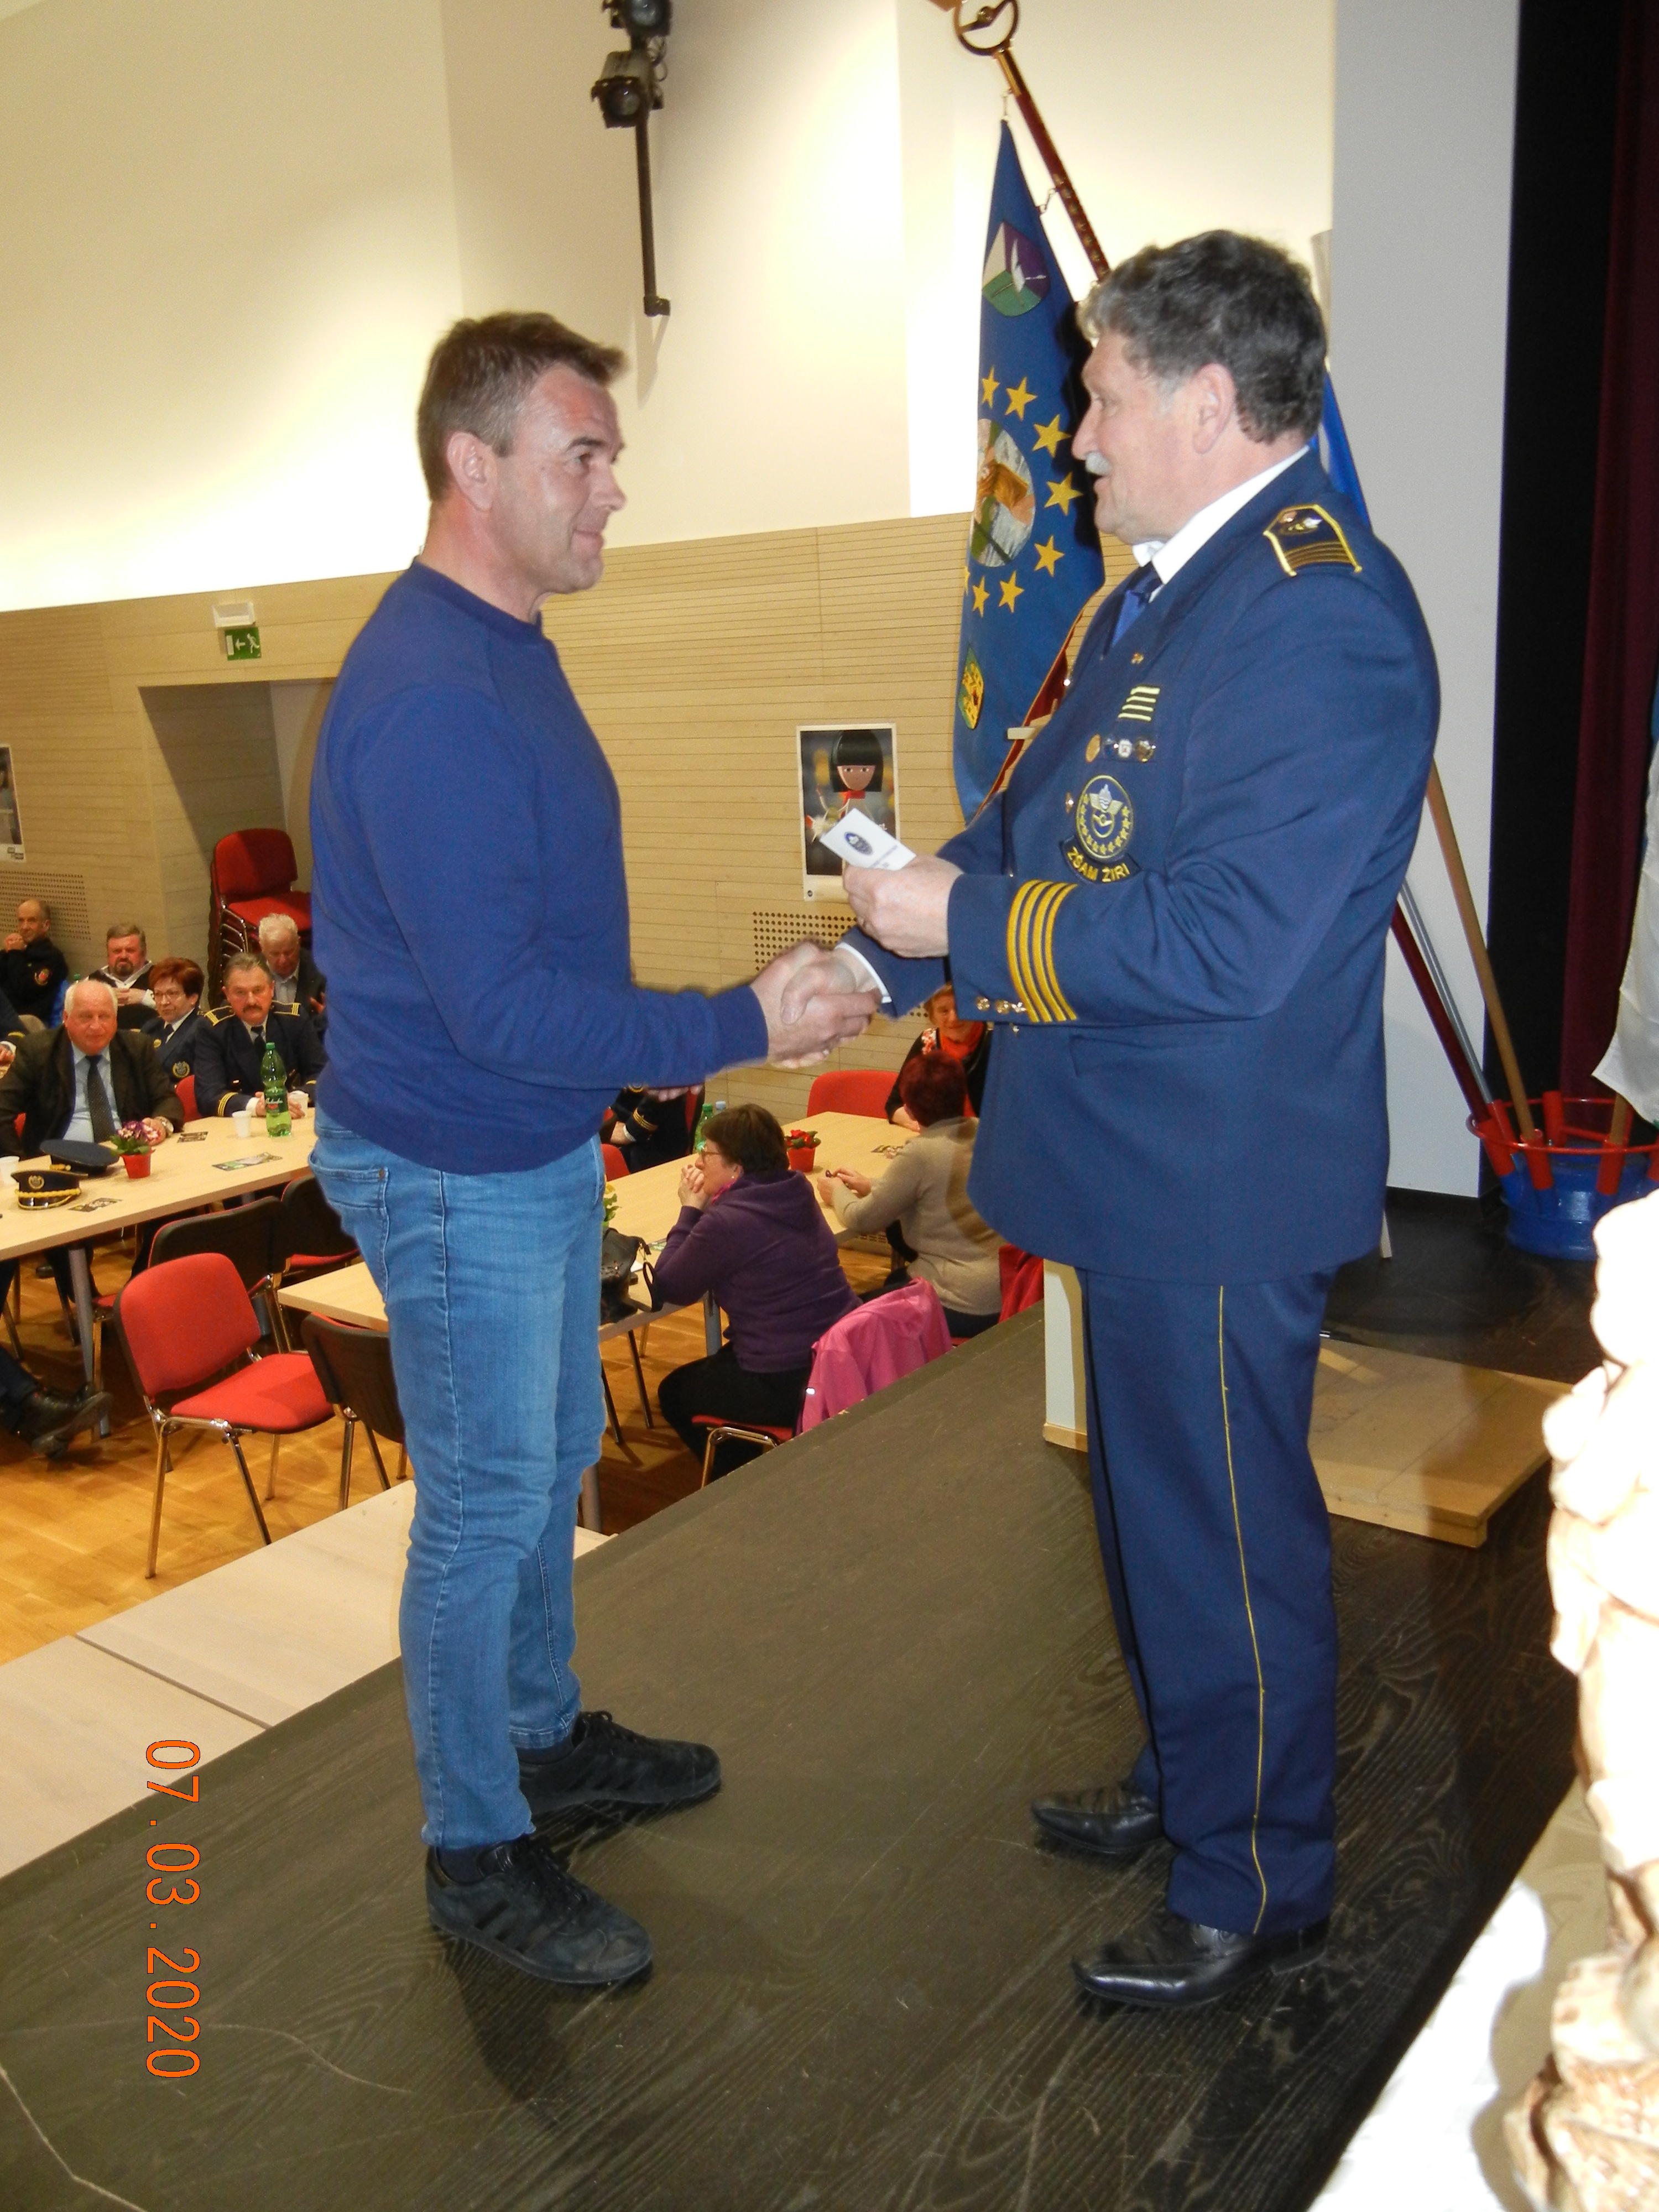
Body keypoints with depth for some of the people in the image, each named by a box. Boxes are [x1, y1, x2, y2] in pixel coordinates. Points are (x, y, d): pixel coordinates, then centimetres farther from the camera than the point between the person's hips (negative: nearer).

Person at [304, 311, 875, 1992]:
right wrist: (739, 1028, -25)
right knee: (484, 1506, 5)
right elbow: (497, 1001, -29)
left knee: (551, 1459, 22)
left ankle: (542, 1735, 43)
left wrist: (645, 1054, 16)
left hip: (543, 1150, 10)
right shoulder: (425, 696, -26)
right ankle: (476, 1854, 25)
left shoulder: (503, 648, 7)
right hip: (453, 1175, -10)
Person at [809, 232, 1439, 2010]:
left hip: (1219, 1185, -10)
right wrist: (876, 951, 9)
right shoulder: (1162, 591, 10)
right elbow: (1046, 822, 15)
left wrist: (964, 919, -21)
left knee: (1227, 1538, 8)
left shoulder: (1323, 618, -22)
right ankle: (1185, 1781, 48)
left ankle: (1258, 1892, 32)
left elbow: (1224, 942, -29)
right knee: (1153, 1501, 24)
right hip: (1134, 1163, 10)